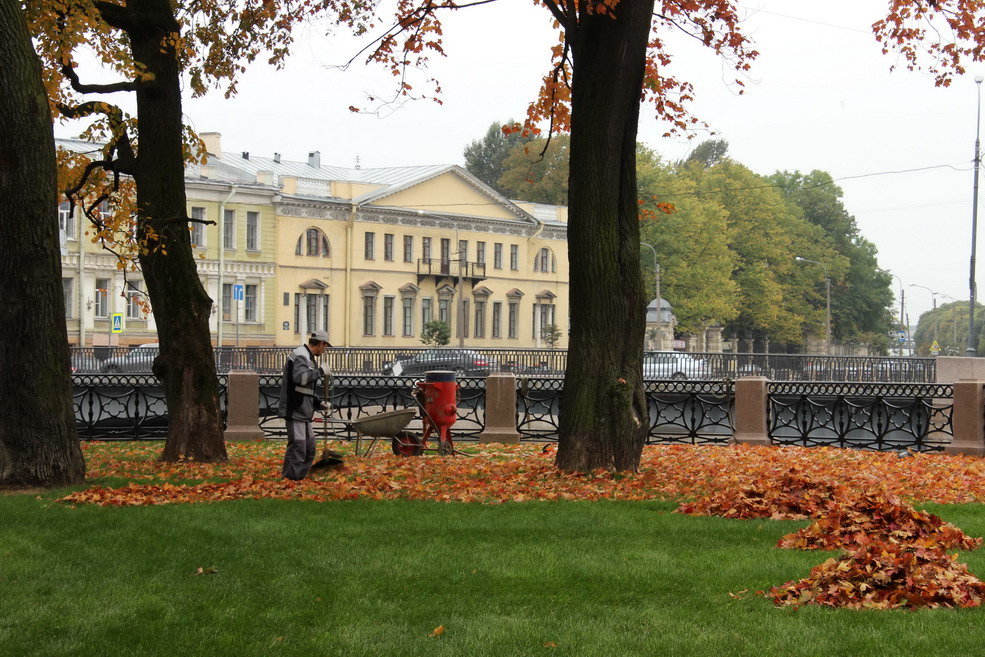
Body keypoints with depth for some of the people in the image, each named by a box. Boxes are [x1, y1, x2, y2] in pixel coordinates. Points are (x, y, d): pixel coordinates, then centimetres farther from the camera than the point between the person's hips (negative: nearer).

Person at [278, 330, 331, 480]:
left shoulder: (307, 357, 20)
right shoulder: (300, 356, -13)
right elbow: (300, 377, -33)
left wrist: (318, 403, 21)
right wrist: (320, 371, -21)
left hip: (303, 412, 11)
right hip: (294, 411, -11)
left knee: (309, 447, 15)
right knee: (297, 446, -11)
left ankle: (301, 477, 22)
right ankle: (291, 479, -9)